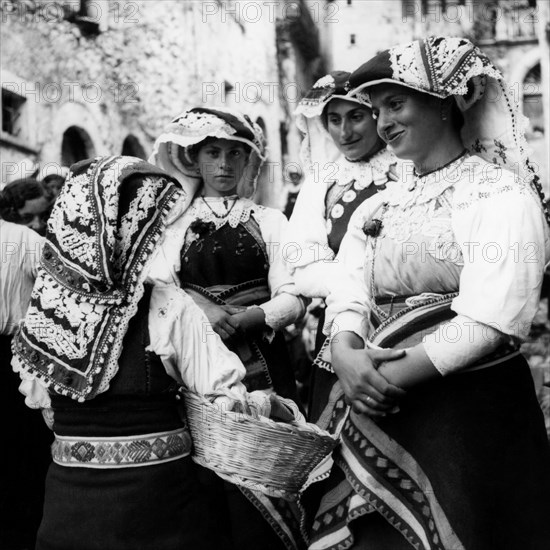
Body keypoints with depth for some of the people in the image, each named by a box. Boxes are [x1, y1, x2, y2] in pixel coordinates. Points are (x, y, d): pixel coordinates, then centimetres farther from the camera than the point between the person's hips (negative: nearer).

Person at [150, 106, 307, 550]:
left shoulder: (269, 220, 9)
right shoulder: (175, 225, 11)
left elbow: (292, 298, 0)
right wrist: (200, 306, -19)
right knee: (206, 492, -1)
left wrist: (238, 319, -17)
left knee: (260, 502, -2)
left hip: (261, 365, 0)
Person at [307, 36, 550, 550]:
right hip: (379, 412, 5)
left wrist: (390, 376, -18)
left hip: (471, 411, -5)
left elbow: (491, 323, -17)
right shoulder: (377, 206, 14)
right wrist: (346, 352, -17)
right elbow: (347, 297, 4)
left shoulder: (500, 193, -6)